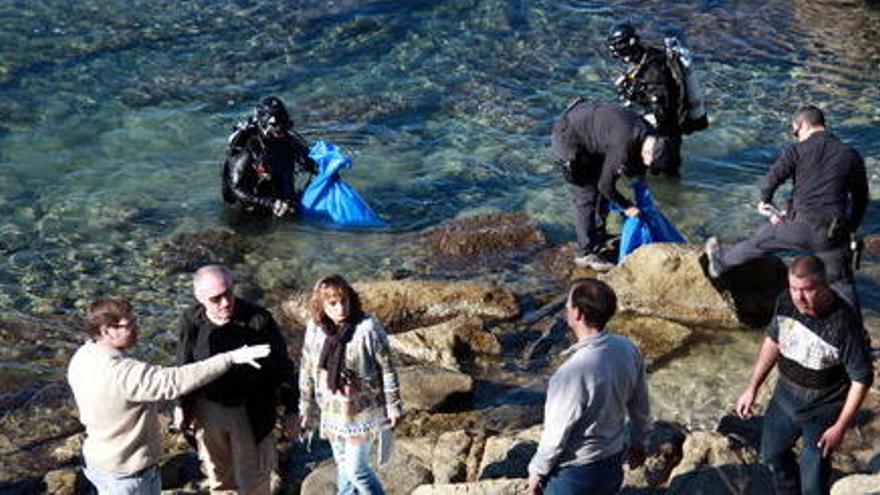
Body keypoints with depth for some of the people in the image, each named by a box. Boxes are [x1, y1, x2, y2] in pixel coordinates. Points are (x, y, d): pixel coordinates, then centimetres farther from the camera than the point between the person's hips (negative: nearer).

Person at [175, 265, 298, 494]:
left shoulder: (258, 319, -20)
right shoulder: (191, 320, -11)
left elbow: (281, 365, -11)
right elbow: (185, 367, 6)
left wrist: (290, 410, -7)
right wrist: (184, 406, 11)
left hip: (251, 413, -3)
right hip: (208, 412, 3)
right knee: (217, 475, 22)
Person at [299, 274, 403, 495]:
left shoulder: (368, 329, -23)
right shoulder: (315, 329, -9)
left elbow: (387, 369, -13)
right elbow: (307, 370, 3)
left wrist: (394, 408, -8)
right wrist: (306, 408, 10)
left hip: (364, 412, -5)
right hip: (332, 411, 5)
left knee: (357, 468, 2)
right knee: (342, 464, 21)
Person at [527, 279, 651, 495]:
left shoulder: (572, 372, -35)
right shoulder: (628, 349, -13)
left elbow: (556, 434, -22)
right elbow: (640, 405, 3)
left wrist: (537, 471, -6)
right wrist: (638, 440, 21)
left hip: (574, 473, -6)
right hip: (613, 464, 7)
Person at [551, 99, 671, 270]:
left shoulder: (646, 133, -6)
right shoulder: (623, 147, -32)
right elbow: (605, 185, -22)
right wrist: (626, 206, -8)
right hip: (568, 136, -10)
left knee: (598, 192, 16)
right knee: (586, 197, -6)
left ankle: (598, 238, 31)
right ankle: (586, 254, 3)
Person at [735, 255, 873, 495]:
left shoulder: (844, 325, -32)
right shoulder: (785, 302, -15)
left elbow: (861, 379, -21)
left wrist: (840, 427, -19)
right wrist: (752, 388, 5)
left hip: (821, 412, -6)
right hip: (785, 397, 6)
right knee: (772, 453, 27)